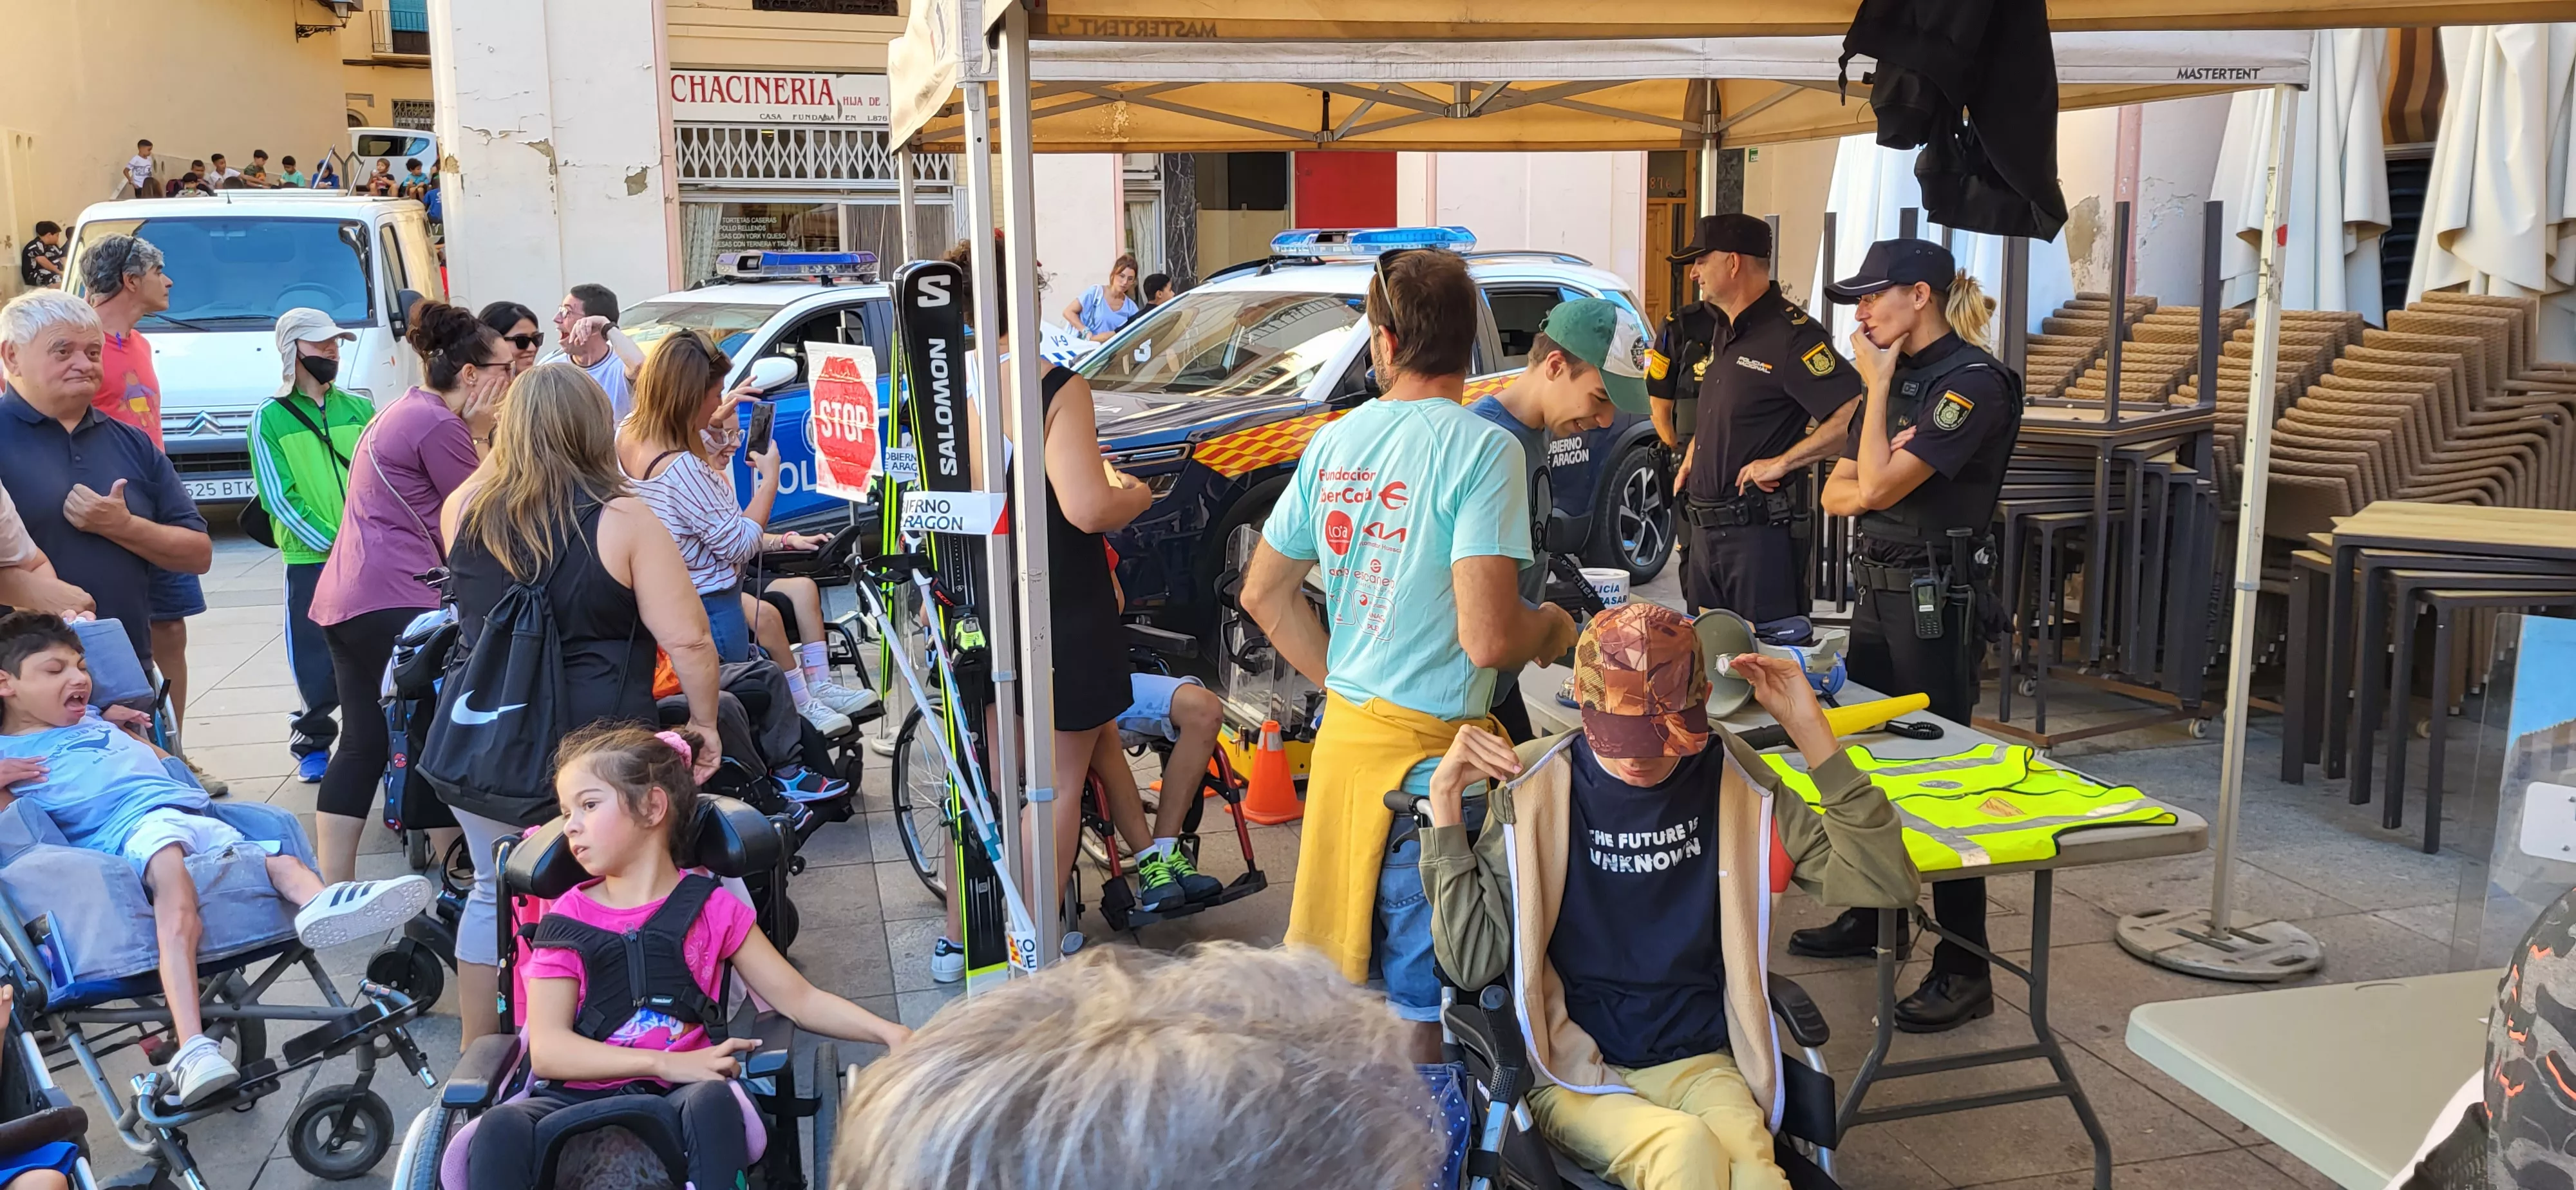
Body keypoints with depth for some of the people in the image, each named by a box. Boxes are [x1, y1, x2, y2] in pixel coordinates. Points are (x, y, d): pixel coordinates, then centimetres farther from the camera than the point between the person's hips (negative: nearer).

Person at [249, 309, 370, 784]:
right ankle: (312, 744, 18)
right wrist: (334, 542, -13)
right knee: (316, 663, 2)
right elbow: (280, 499, -4)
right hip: (310, 561, -2)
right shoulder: (271, 419, 1)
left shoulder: (358, 408, 10)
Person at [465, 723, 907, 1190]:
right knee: (502, 1129, -31)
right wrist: (665, 1062, -16)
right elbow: (547, 1050, -3)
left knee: (713, 1100, -35)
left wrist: (890, 1033, -8)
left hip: (674, 1099, 0)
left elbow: (800, 999, 8)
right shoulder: (567, 919, 8)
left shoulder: (711, 908, 8)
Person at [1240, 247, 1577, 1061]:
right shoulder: (1481, 447, -14)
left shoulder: (1335, 440, 6)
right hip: (1431, 747, -7)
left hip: (1345, 728, 7)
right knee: (1418, 1001, 5)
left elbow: (1265, 592, 14)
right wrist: (1554, 627, -1)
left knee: (1341, 972, 21)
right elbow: (1487, 638, -21)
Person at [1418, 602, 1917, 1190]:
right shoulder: (1534, 790, -6)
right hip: (1574, 1074, -1)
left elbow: (1885, 883, -6)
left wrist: (1812, 733, -12)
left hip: (1699, 1062, 2)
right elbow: (1472, 963, -10)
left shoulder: (1735, 783, 0)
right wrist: (1446, 802, -16)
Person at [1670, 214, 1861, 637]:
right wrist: (1693, 455, 17)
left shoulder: (1791, 333, -16)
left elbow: (1855, 415, -26)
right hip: (1708, 527, 10)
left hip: (1760, 530, -9)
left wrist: (1782, 463, -22)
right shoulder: (1726, 333, 15)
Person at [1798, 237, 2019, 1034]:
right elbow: (1839, 493, 12)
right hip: (1880, 588, 9)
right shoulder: (1898, 375, 13)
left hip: (1940, 599, -9)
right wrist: (1868, 487, -11)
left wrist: (1878, 386, -9)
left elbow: (1883, 483, -20)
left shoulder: (1972, 381, -14)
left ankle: (1965, 970, 2)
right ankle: (1873, 917, 35)